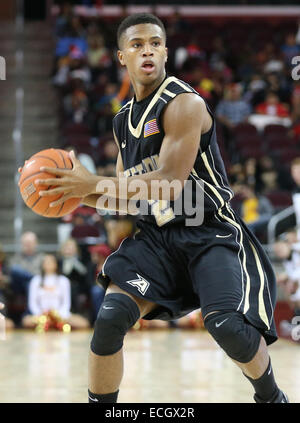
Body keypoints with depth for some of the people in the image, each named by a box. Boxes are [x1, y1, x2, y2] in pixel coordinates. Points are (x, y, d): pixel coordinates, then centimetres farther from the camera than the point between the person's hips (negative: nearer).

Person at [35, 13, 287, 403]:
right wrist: (79, 193, 2)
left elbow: (169, 185, -23)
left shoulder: (184, 104, -14)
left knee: (227, 324, -25)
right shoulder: (124, 120, 11)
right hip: (156, 236, 6)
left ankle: (270, 396, 6)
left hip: (210, 232, -6)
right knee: (111, 317, -16)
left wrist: (93, 184, -22)